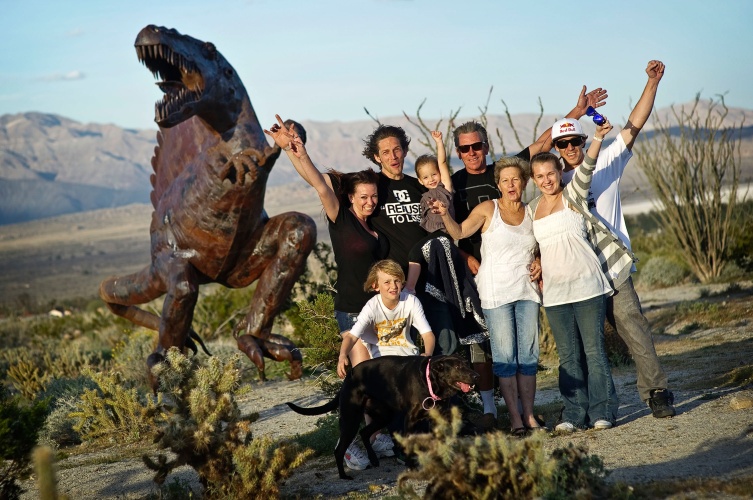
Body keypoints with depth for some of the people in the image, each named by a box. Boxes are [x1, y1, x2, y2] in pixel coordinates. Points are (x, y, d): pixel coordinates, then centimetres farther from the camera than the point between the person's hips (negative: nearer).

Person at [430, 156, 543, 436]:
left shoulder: (531, 213, 10)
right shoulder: (488, 209, -1)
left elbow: (542, 249, 23)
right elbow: (459, 232, -12)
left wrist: (540, 263, 3)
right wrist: (445, 215, -28)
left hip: (527, 290, 4)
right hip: (496, 293, -4)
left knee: (528, 353, 4)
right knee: (505, 355, -4)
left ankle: (529, 414, 12)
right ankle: (515, 418, 1)